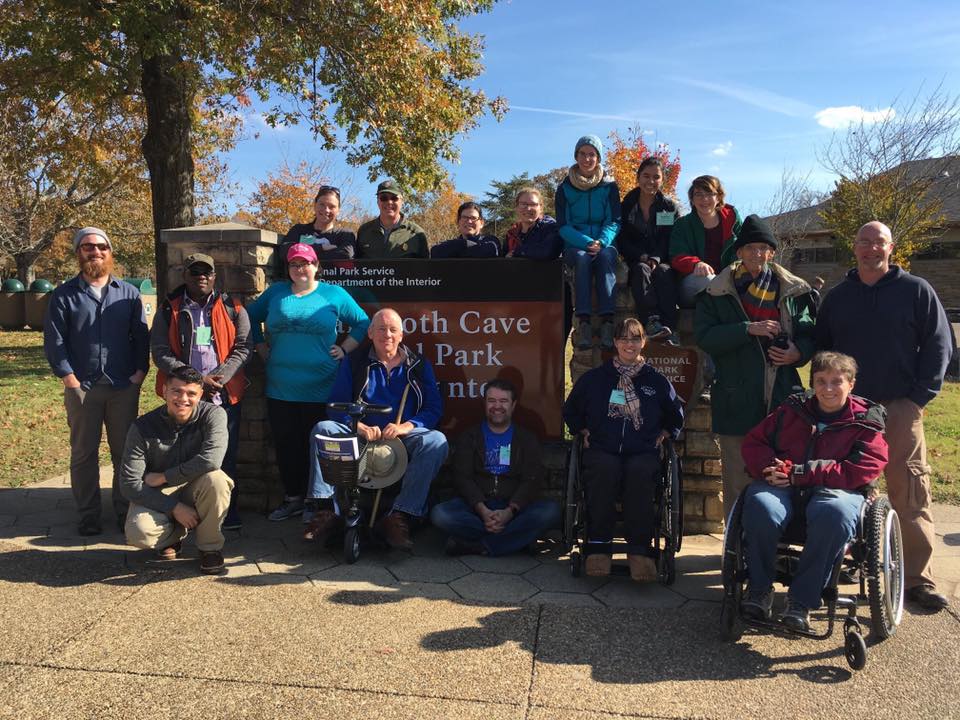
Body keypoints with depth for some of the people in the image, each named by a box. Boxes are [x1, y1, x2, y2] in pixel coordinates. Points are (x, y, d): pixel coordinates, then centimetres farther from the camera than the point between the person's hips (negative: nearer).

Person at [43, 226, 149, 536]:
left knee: (125, 452, 6)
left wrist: (140, 371, -3)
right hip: (81, 387, -1)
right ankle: (88, 515, 17)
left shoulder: (129, 293, 8)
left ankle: (125, 511, 17)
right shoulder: (64, 295, 4)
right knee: (83, 453, 7)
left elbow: (141, 336, 7)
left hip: (124, 387, 1)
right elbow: (54, 340, 0)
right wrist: (68, 377, -8)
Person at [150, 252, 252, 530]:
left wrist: (219, 378, -15)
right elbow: (160, 352, -2)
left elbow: (242, 348, 0)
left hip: (225, 396, 0)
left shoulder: (232, 309, 8)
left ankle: (229, 514, 19)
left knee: (226, 458, 6)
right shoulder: (169, 311, 7)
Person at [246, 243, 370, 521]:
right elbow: (252, 316, 22)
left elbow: (362, 323, 6)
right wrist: (261, 346, 12)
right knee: (285, 444, 9)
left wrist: (344, 348, -3)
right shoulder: (276, 292, 10)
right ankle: (292, 498, 23)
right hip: (280, 389, 3)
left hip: (320, 389, -3)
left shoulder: (334, 294, 3)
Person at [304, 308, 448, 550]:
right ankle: (327, 509, -23)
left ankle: (400, 516, -29)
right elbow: (337, 405, 3)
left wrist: (406, 426, -18)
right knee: (323, 429, -24)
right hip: (360, 436, 1)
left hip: (403, 438, -1)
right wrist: (359, 427, -18)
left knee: (436, 441, -31)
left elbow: (434, 408, 2)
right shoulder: (354, 362, 10)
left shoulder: (419, 365, 10)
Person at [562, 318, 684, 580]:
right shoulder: (594, 378, 15)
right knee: (604, 468, -37)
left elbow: (676, 417, 31)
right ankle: (598, 546, -29)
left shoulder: (656, 381, 16)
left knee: (640, 471, -37)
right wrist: (584, 431, 15)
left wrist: (662, 435, 16)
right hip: (601, 450, 0)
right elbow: (570, 411, 28)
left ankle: (640, 549, -31)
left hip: (643, 452, 0)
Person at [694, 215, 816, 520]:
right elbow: (704, 336, -6)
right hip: (737, 400, -2)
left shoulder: (794, 291, 10)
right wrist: (748, 329, -16)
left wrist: (799, 351, -8)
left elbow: (810, 333, 14)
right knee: (738, 481, 4)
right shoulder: (717, 293, 4)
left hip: (782, 395, 2)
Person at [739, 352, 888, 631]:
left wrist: (799, 472, -15)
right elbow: (753, 441, 15)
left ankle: (801, 601, -23)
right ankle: (759, 589, -11)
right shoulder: (792, 411, 15)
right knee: (760, 506, -34)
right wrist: (769, 467, -11)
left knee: (835, 513, -39)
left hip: (836, 490, -1)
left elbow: (864, 469, -8)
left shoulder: (865, 423, 6)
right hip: (782, 487, 2)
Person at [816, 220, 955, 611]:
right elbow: (822, 348, 16)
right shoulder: (837, 297, 13)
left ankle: (917, 576, 4)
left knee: (910, 495, -4)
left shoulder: (916, 290, 4)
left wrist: (920, 396, -5)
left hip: (901, 408, -2)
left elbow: (939, 345, 2)